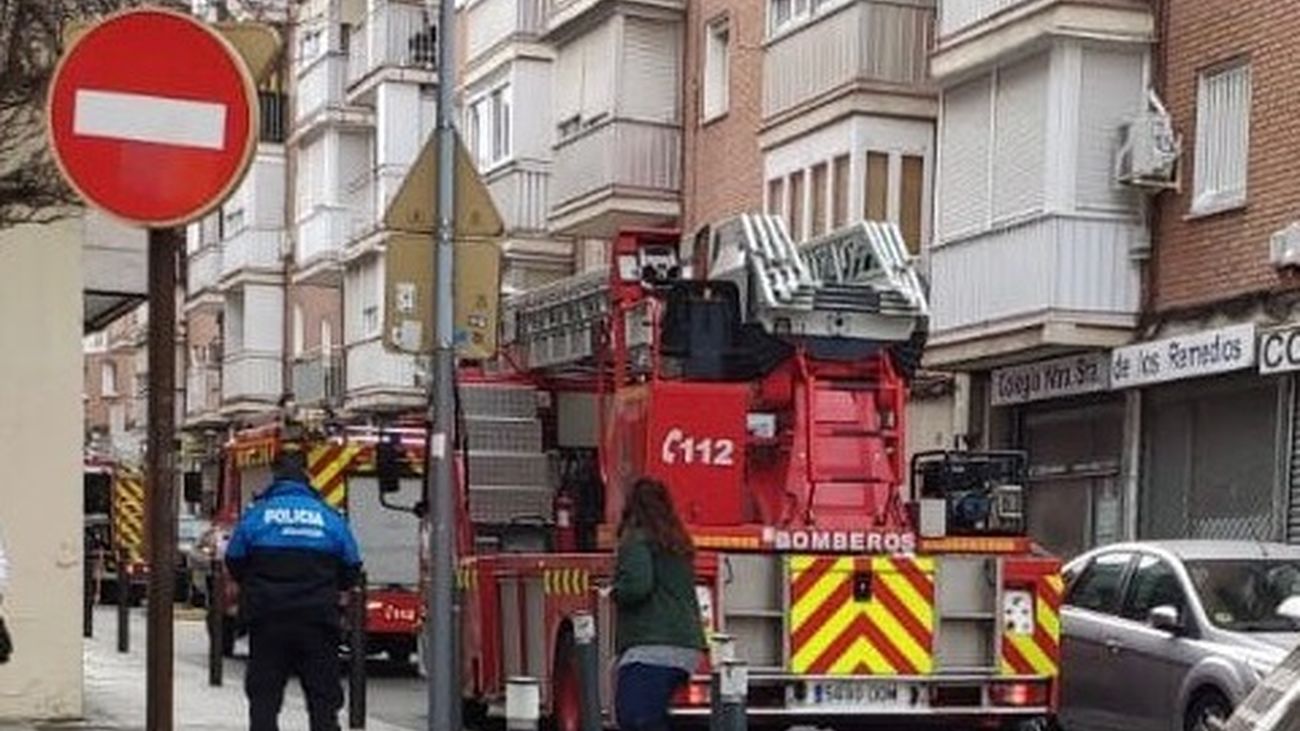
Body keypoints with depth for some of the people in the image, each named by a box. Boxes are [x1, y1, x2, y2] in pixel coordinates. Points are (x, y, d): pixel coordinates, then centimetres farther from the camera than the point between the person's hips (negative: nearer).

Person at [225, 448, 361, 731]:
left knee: (263, 698, 8)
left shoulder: (256, 514, -1)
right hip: (318, 621, 0)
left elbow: (234, 562, 3)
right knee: (323, 699, 7)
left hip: (267, 622, 0)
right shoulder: (329, 517, 0)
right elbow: (351, 569, 5)